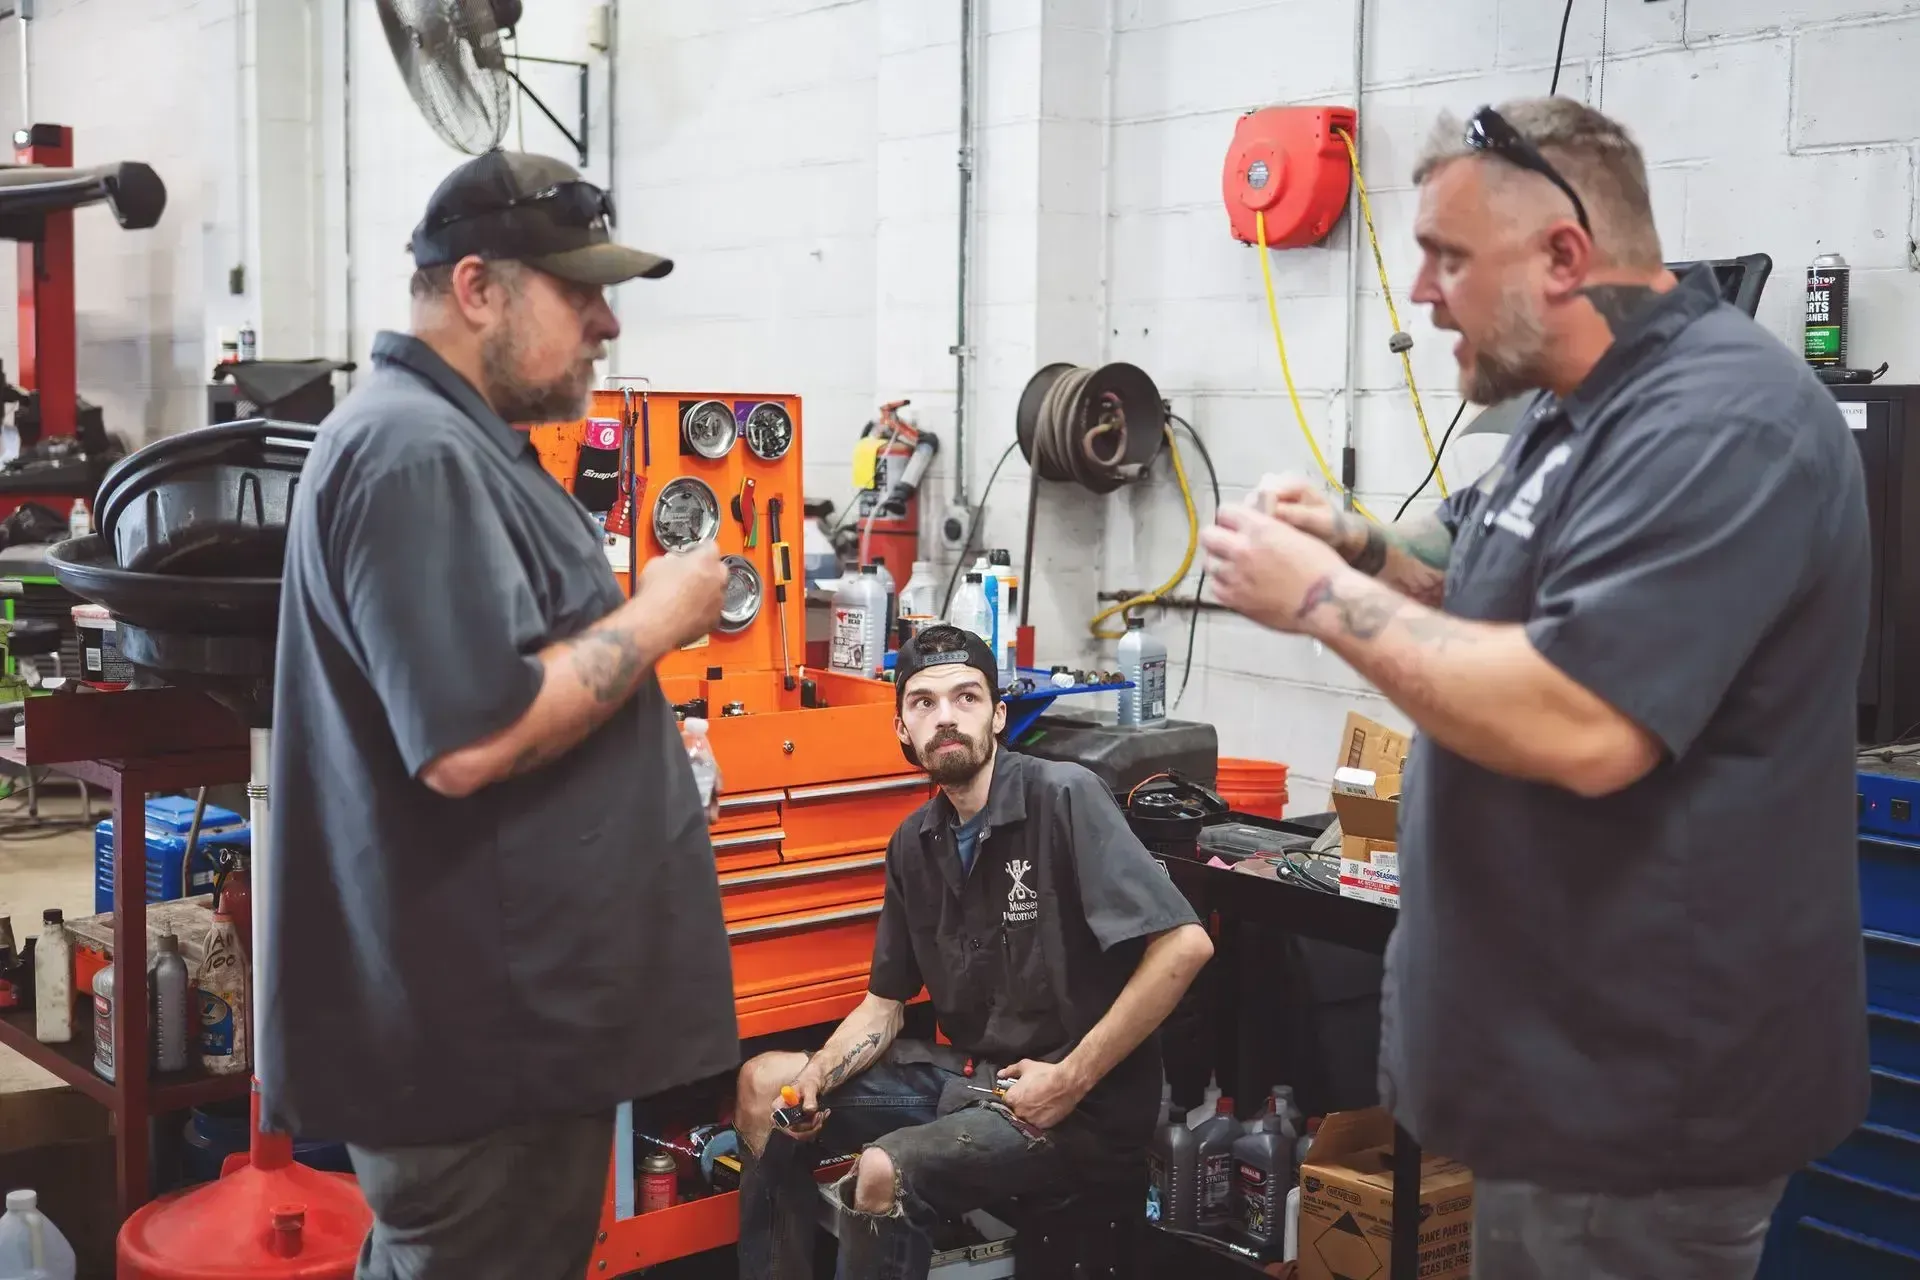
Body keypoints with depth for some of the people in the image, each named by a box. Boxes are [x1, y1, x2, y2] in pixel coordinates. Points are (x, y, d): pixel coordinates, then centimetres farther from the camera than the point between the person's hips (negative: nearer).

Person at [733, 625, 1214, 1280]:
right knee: (763, 1084, 8)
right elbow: (883, 1004, 11)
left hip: (1080, 1104, -8)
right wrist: (815, 1078, -9)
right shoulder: (915, 842, 5)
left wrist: (1072, 1079, -21)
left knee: (886, 1171, -29)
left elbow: (1184, 945, -25)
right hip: (966, 1073, 8)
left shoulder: (1063, 797, -17)